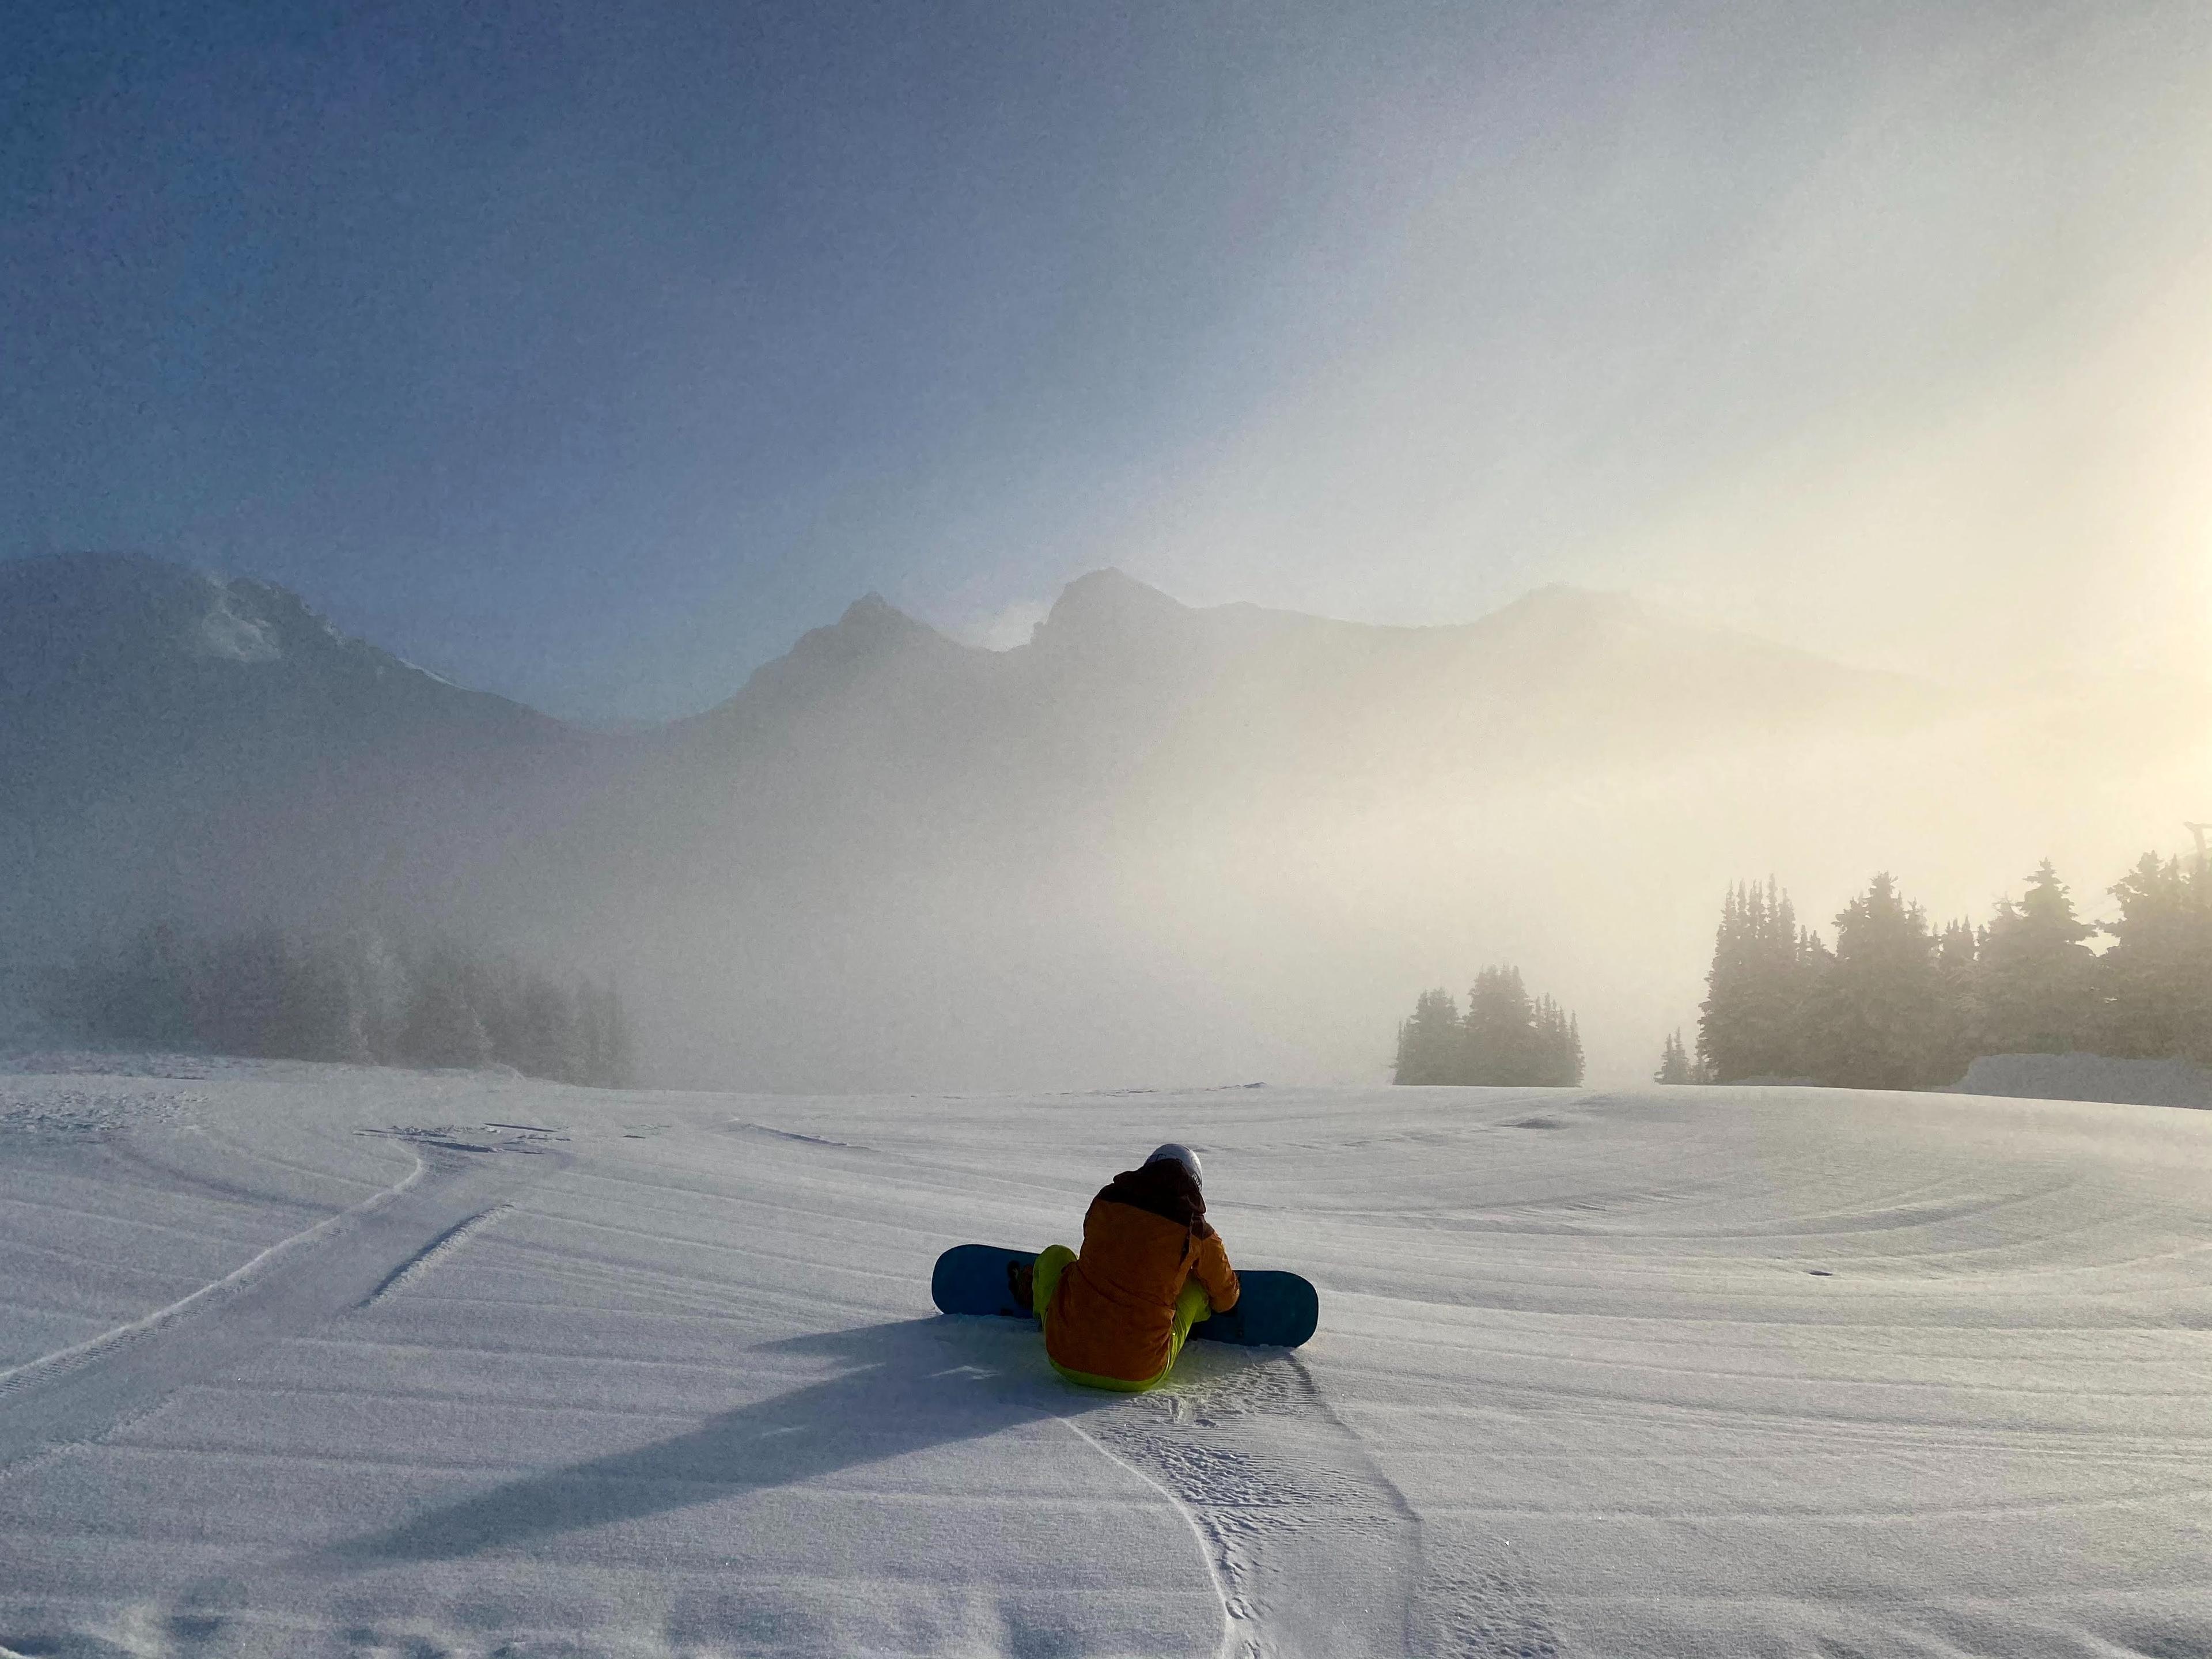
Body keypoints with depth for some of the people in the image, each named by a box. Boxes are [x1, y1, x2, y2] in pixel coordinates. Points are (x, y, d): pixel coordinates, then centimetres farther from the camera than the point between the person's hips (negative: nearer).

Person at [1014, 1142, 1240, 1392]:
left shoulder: (1105, 1200, 2)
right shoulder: (1197, 1233, -3)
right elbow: (1226, 1298, 16)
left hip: (1066, 1360, 2)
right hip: (1140, 1376, -1)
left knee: (1056, 1256, 26)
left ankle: (1032, 1292, 54)